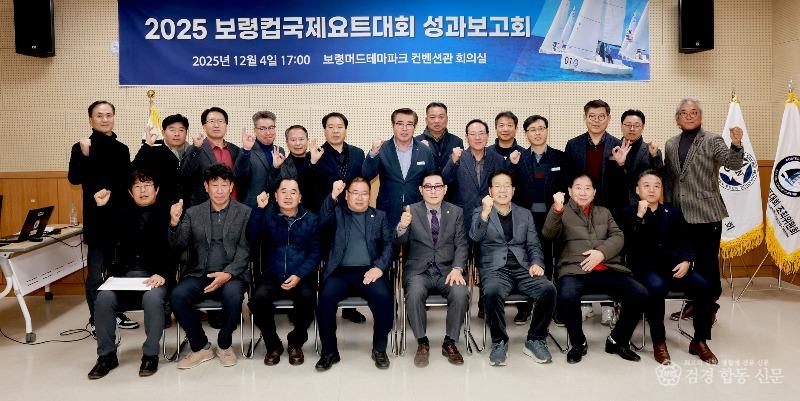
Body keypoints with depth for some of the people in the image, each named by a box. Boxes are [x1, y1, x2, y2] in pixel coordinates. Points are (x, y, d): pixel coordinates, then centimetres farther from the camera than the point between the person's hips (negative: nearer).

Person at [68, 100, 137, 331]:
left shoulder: (122, 148, 9)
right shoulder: (82, 147, -4)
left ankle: (116, 313, 25)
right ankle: (95, 320, 9)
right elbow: (74, 178, -16)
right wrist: (85, 156, -27)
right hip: (96, 218, -5)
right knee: (96, 271, -1)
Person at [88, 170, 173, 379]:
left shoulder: (166, 213, 3)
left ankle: (150, 354, -14)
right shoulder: (124, 213, 18)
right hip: (125, 274, 4)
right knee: (103, 298, -23)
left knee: (152, 298, -33)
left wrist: (163, 274, -22)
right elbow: (108, 236, 9)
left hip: (155, 276, -4)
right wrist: (101, 208, -2)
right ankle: (107, 355, -4)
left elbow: (173, 250, -6)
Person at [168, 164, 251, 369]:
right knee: (177, 296, -26)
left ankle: (224, 344, -4)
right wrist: (174, 223, -15)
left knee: (233, 295, -33)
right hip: (199, 275, 2)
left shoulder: (245, 213, 6)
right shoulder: (193, 213, 14)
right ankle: (201, 347, -3)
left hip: (231, 275, -2)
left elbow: (244, 250, -1)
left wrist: (228, 274, -17)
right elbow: (178, 245, 5)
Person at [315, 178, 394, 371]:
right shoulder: (337, 212, 17)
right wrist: (333, 196, -18)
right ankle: (329, 351, -8)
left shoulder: (379, 216, 19)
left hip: (369, 271, 0)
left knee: (383, 297, -29)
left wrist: (379, 267, -8)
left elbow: (388, 244, 10)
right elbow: (323, 223, -4)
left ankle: (379, 349, -7)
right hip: (340, 272, 0)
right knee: (325, 298, -28)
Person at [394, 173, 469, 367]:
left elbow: (461, 245, 6)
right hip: (418, 270, -1)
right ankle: (422, 343, -10)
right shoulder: (411, 211, 5)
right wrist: (402, 227, -30)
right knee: (414, 294, -32)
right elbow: (400, 241, -6)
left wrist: (457, 269, -12)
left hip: (447, 270, 1)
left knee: (460, 294, -28)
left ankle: (450, 342, -6)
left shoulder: (456, 212, 10)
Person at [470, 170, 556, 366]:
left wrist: (537, 263, -4)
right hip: (495, 268, -3)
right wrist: (486, 212, -22)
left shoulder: (525, 214, 21)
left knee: (549, 289, -26)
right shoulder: (480, 212, 12)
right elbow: (475, 237, -7)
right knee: (492, 293, -36)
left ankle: (535, 340, -7)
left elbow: (534, 245, 17)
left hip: (523, 268, 3)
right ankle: (499, 342, -13)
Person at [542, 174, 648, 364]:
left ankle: (618, 340, 3)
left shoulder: (604, 212, 28)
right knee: (567, 297, -35)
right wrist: (557, 208, -22)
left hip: (607, 269, 4)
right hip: (574, 270, -4)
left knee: (640, 294, -20)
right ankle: (578, 344, -7)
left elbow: (618, 236, 15)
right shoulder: (562, 213, 15)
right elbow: (549, 234, -4)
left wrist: (602, 252, -6)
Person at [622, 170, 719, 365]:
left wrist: (686, 261, -7)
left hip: (673, 266, 4)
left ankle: (699, 341, -3)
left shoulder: (673, 213, 18)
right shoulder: (630, 213, 6)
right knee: (657, 286, -36)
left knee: (704, 287, -21)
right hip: (645, 267, -4)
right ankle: (659, 343, -20)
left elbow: (685, 242, 14)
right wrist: (640, 216, -16)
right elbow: (628, 246, -9)